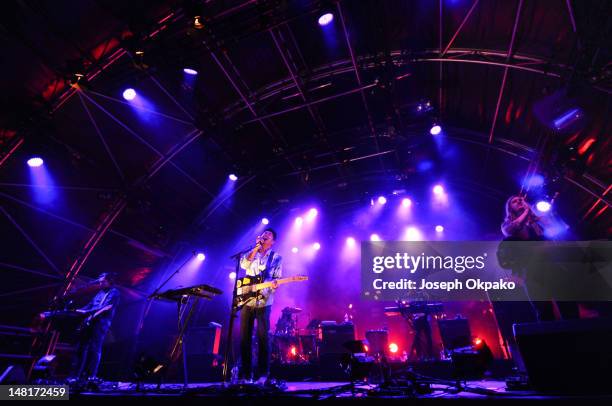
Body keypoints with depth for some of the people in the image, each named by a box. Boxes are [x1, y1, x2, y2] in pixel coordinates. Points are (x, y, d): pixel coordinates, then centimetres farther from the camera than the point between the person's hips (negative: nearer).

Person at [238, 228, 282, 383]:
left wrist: (274, 285, -25)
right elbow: (243, 265, -8)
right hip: (246, 300, 3)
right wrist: (256, 247, -9)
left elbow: (276, 278, -1)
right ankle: (245, 372, 18)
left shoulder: (277, 258, 6)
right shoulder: (250, 254, 13)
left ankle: (263, 373, 8)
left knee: (262, 337, -2)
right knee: (244, 337, 6)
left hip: (263, 302, -3)